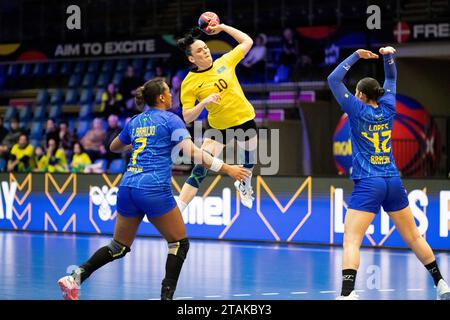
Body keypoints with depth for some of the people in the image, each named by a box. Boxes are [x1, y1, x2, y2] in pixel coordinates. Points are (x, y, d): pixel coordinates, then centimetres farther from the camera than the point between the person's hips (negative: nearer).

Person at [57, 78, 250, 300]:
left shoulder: (134, 122, 18)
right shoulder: (170, 120, 1)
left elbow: (114, 147, 36)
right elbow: (192, 152, -11)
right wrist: (226, 168, -11)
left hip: (128, 188, 6)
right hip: (154, 190, -6)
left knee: (119, 247, 17)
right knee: (179, 243, 9)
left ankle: (76, 276, 0)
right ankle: (166, 295, -3)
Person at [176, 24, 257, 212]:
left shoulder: (225, 62, -6)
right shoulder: (189, 83, -14)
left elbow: (247, 42, 6)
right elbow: (187, 117, -15)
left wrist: (223, 27, 0)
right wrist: (204, 102, -31)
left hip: (245, 119, 3)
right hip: (219, 127, -3)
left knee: (249, 162, 22)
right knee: (199, 171, -15)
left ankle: (244, 186, 58)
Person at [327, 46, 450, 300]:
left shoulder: (358, 110, -6)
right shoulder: (388, 108, 6)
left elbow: (333, 79, -2)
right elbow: (391, 79, 23)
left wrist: (357, 56, 2)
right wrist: (389, 55, 11)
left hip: (368, 185, -6)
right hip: (394, 183, 6)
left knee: (351, 241, -13)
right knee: (414, 237, 16)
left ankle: (347, 294, -30)